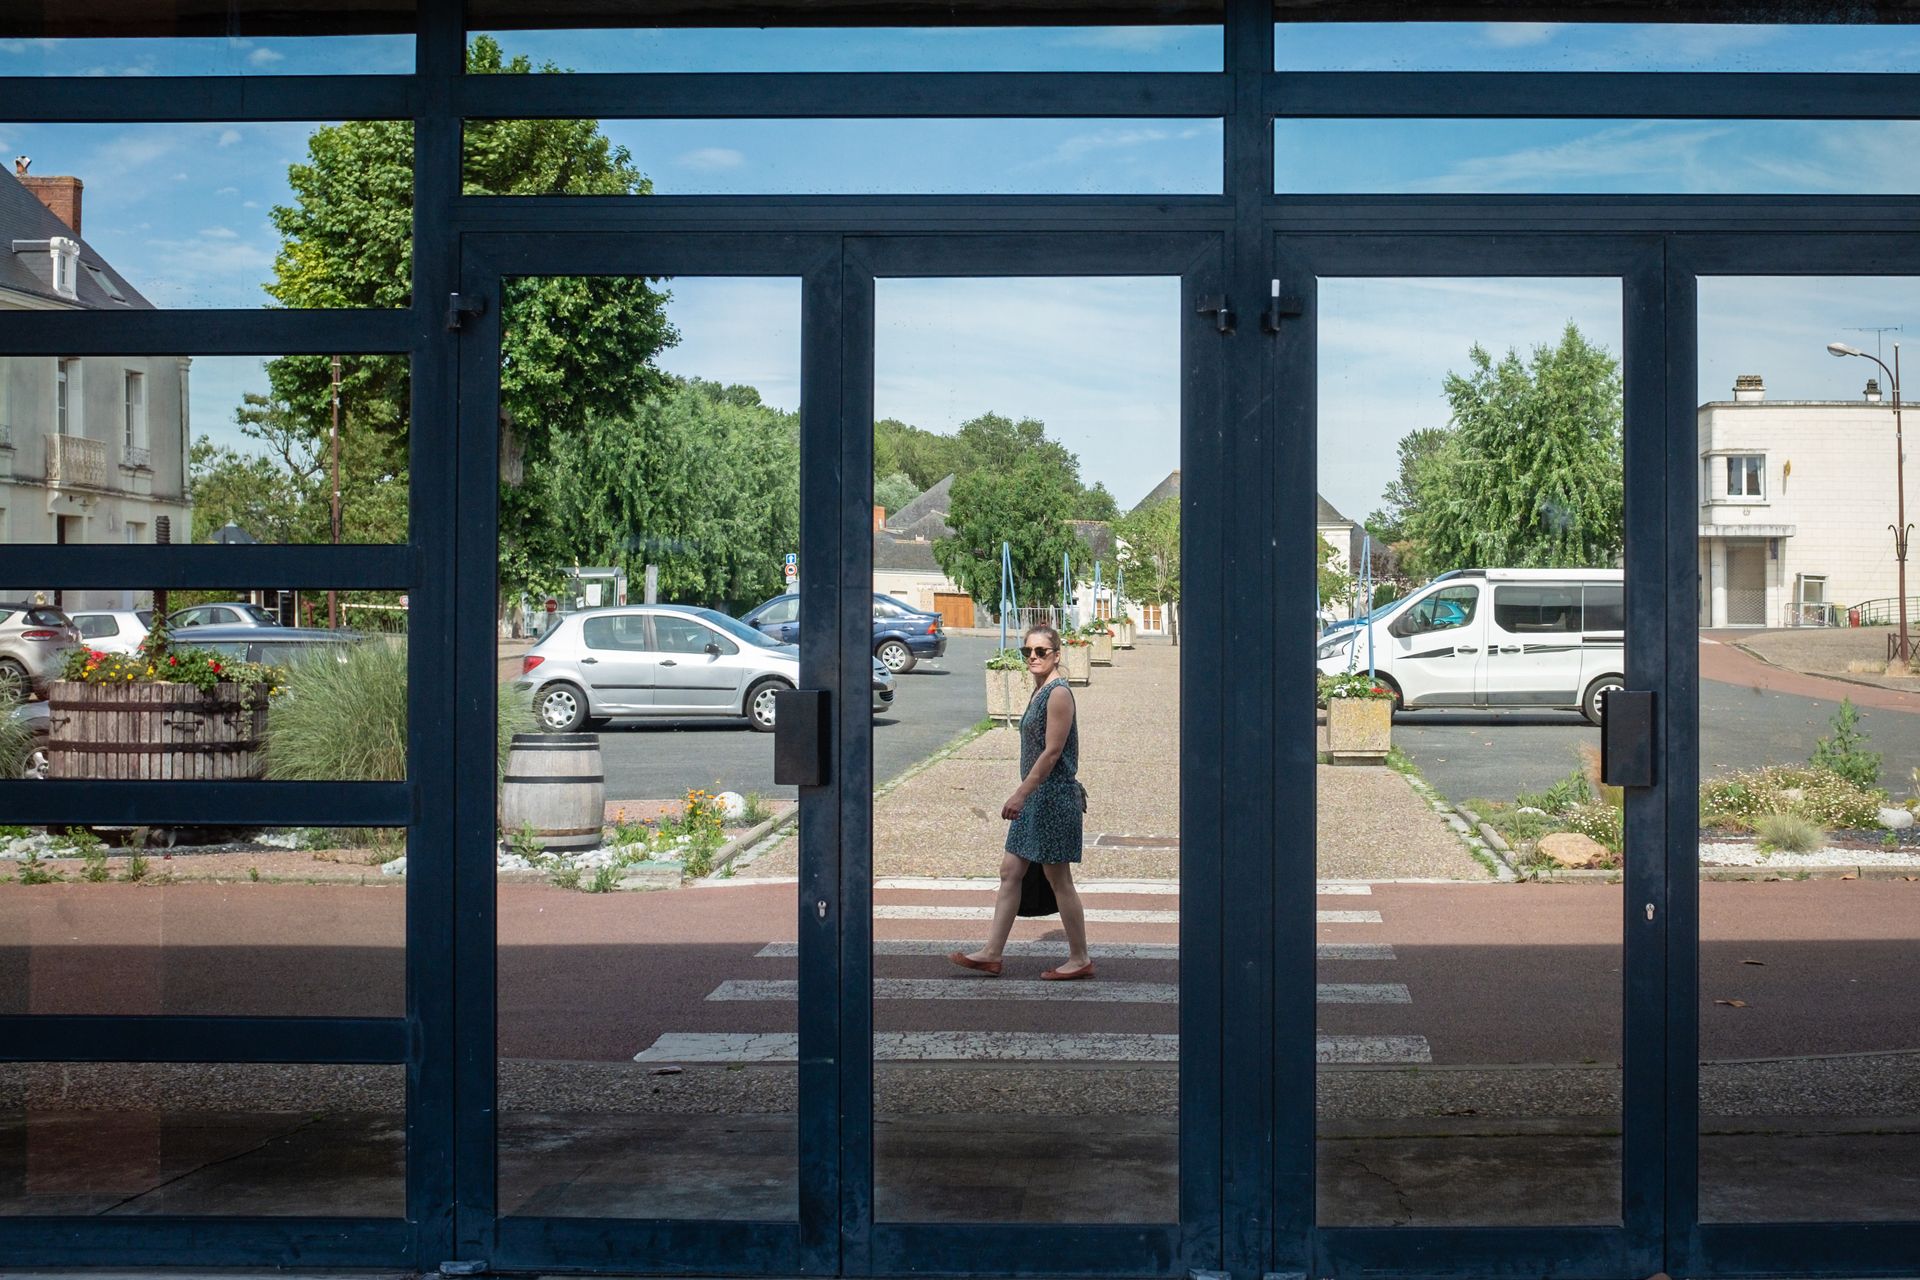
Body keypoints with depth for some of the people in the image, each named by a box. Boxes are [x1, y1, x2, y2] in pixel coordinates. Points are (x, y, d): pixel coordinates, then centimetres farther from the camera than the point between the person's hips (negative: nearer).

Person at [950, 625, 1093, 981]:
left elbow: (1052, 751, -20)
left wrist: (1021, 793, -21)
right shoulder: (1040, 692, 13)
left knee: (1059, 879, -1)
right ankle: (992, 954, 14)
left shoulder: (1058, 694, -16)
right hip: (1036, 797, 10)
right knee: (1010, 872, 10)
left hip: (1054, 797, -10)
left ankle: (1080, 959, 10)